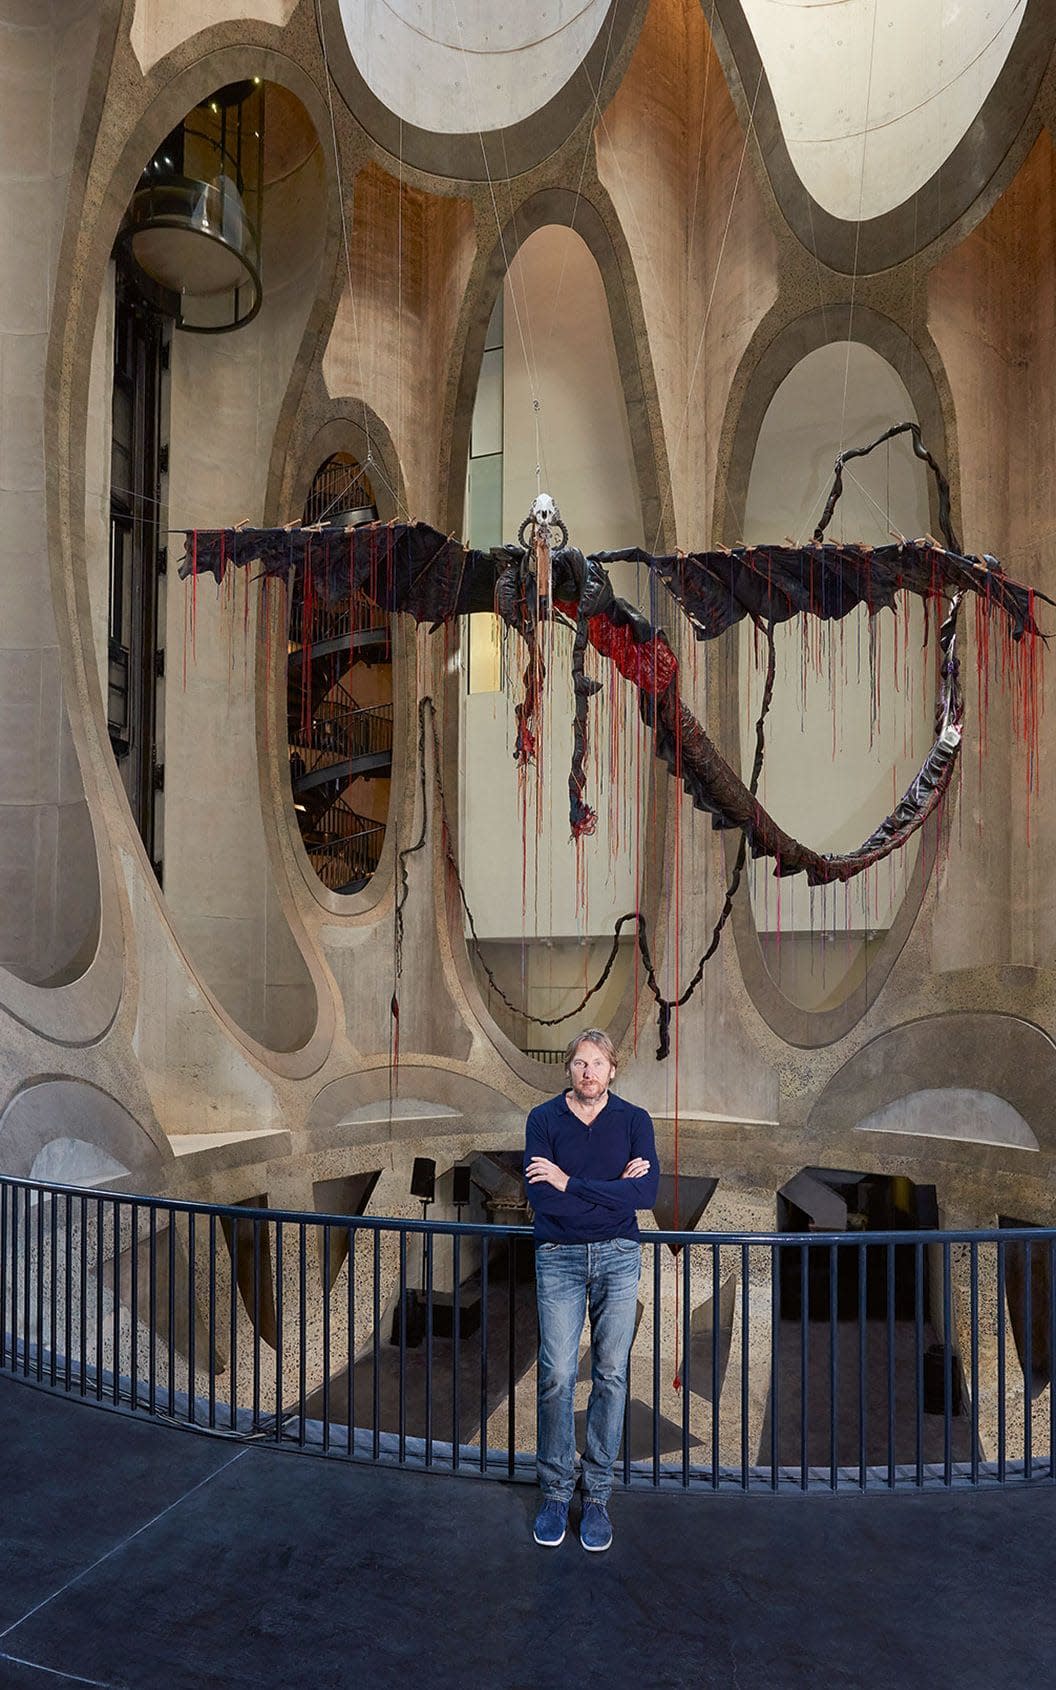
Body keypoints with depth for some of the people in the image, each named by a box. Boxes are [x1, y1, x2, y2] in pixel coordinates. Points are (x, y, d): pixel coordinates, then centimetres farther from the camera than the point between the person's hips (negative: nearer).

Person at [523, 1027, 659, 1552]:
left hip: (618, 1257, 1)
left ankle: (597, 1494, 19)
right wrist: (615, 1188, -13)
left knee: (611, 1375, 5)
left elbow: (646, 1193, -15)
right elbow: (541, 1196, -15)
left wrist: (571, 1183, -18)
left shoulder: (634, 1120, -1)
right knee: (557, 1375, -2)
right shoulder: (544, 1119, -3)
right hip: (559, 1257, -1)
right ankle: (554, 1492, 15)